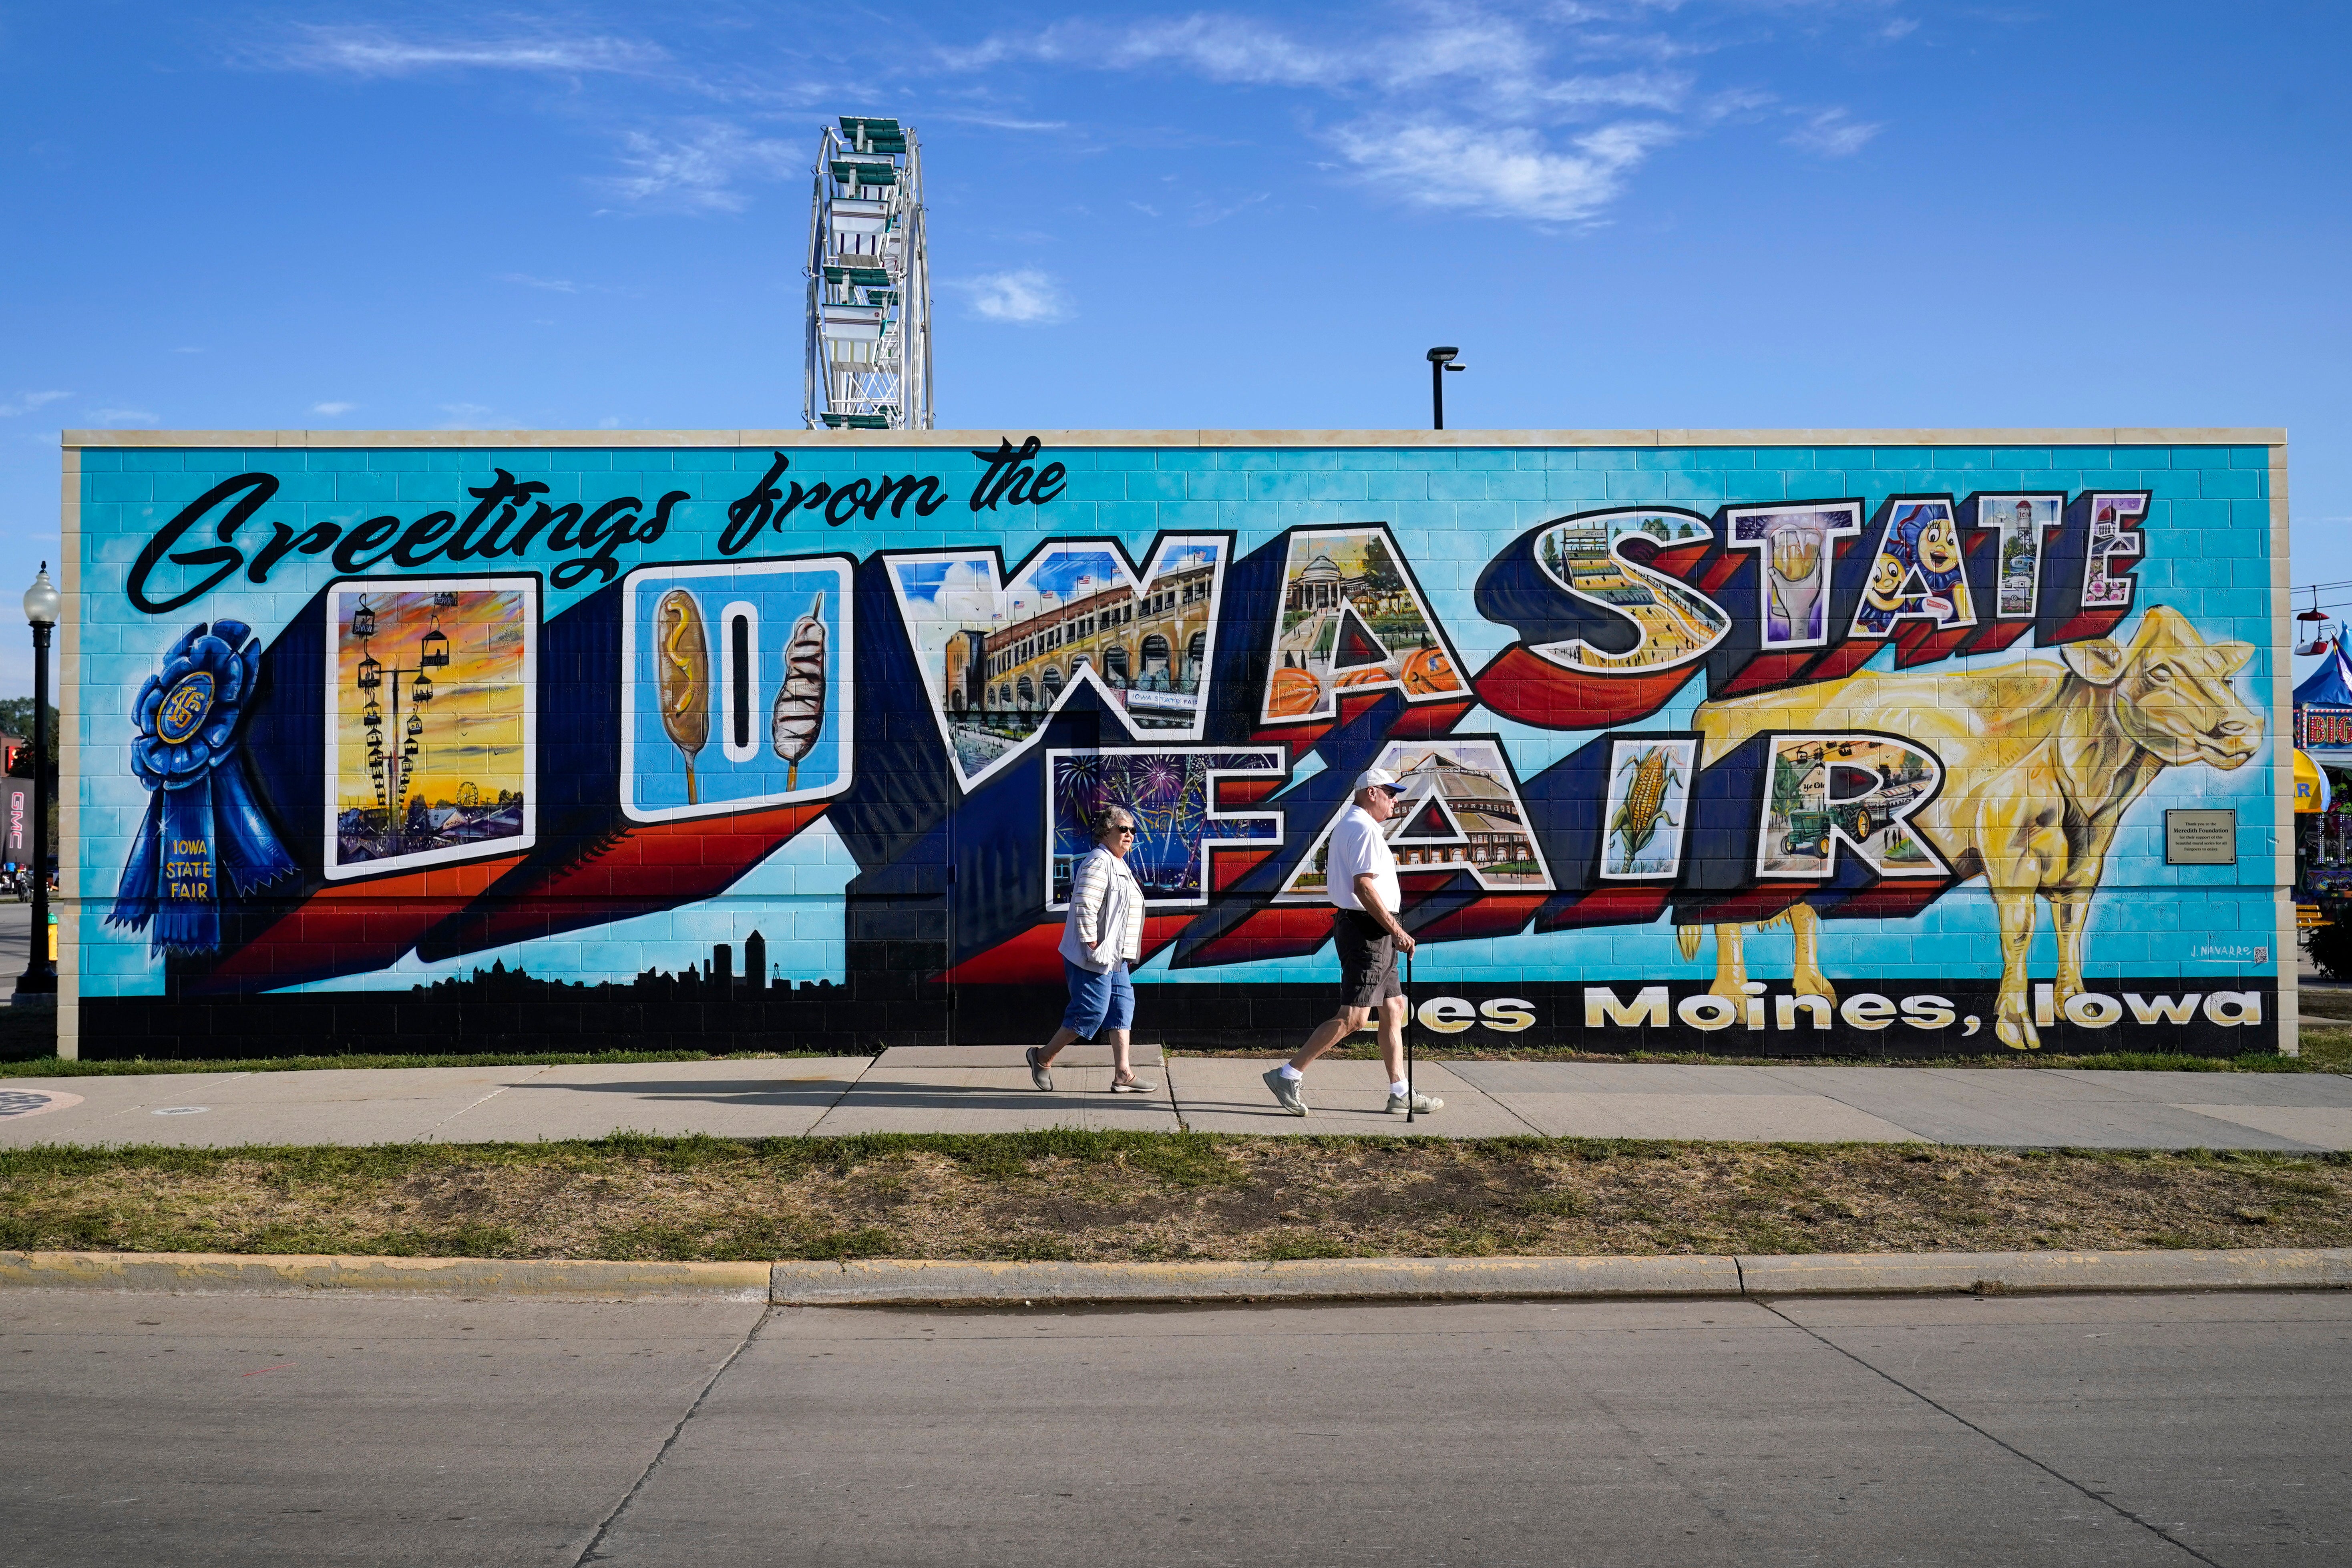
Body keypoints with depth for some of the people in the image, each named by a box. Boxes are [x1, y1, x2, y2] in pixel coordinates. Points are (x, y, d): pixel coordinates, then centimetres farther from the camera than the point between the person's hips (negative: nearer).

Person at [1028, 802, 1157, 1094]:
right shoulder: (1098, 863, -15)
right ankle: (1043, 1057, 10)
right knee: (1091, 1012, -6)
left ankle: (1123, 1075, 6)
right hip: (1093, 959, -10)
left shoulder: (1118, 865, 18)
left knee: (1123, 1009, 5)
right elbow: (1084, 907, -23)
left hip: (1115, 959, 10)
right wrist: (1093, 946, -23)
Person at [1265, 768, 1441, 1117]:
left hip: (1371, 934, 11)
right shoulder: (1364, 829, -14)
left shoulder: (1345, 826, 19)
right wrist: (1395, 929, -21)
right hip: (1368, 931, -11)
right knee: (1352, 1017, -11)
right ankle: (1288, 1076, -8)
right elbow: (1363, 886, -22)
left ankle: (1401, 1094, 13)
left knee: (1394, 1008, 11)